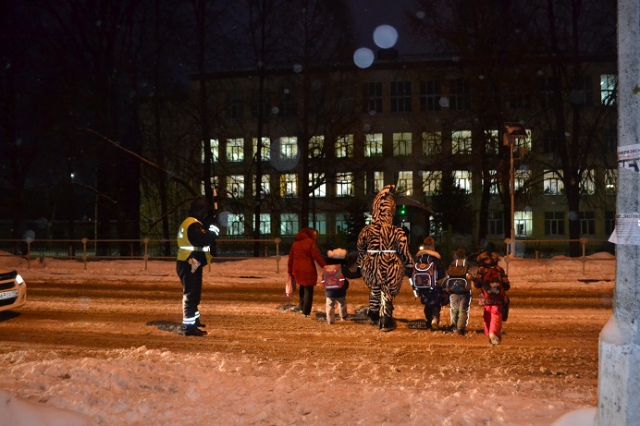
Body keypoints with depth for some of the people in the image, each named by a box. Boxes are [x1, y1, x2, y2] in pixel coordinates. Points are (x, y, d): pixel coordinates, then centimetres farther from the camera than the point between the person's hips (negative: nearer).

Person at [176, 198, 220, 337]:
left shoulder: (188, 223, 17)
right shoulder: (194, 225, -17)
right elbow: (204, 239, -30)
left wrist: (209, 233, -6)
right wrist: (214, 231, -15)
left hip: (188, 264, 11)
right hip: (191, 265, -11)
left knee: (193, 293, 22)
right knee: (191, 294, -11)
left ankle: (193, 320, 37)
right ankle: (189, 326, -11)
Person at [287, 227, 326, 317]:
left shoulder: (295, 243, 12)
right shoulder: (310, 242, -9)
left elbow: (291, 258, 14)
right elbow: (317, 257, -14)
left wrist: (290, 271, 19)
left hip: (297, 270, 6)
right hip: (308, 270, -6)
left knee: (302, 288, 24)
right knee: (308, 290, 1)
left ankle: (301, 306, 25)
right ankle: (306, 312, 2)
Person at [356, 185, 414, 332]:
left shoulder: (367, 231, -6)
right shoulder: (397, 232, -14)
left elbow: (360, 248, 5)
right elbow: (403, 251, -9)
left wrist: (362, 263, 21)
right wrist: (409, 263, 7)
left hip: (372, 267, 3)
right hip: (390, 268, -3)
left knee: (375, 291, 24)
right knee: (387, 293, 5)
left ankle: (373, 316, 39)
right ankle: (386, 322, 7)